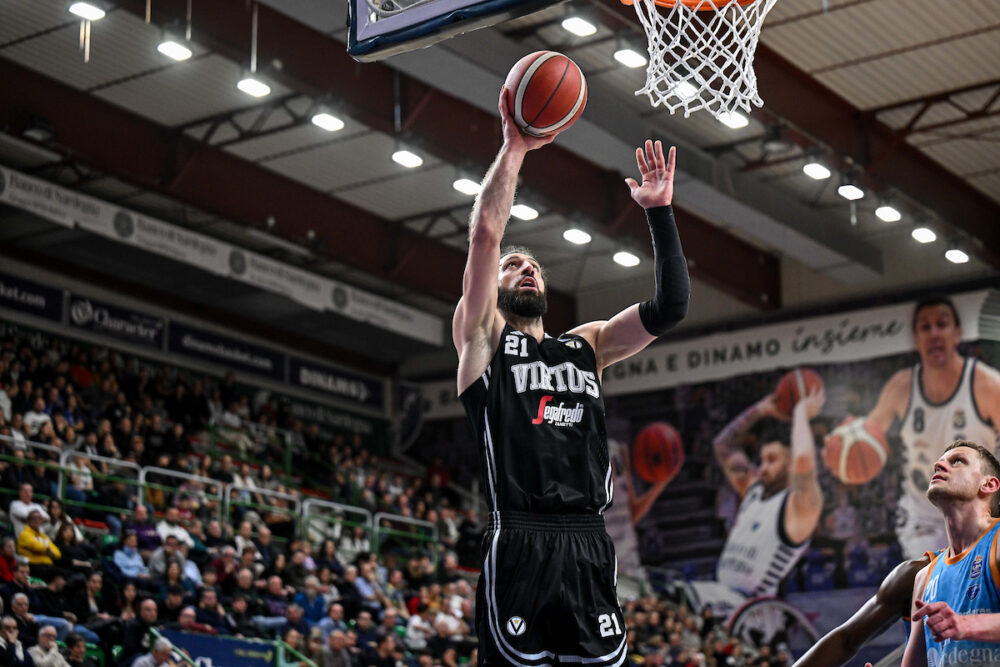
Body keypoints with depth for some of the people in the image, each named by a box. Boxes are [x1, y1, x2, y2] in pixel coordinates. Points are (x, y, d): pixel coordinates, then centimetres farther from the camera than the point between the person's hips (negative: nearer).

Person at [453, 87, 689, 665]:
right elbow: (486, 233, -1)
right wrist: (515, 147, -1)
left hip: (590, 548, 4)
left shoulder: (586, 344, 23)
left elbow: (671, 306, 14)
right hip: (519, 547, -4)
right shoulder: (483, 337, 11)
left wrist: (660, 211, 9)